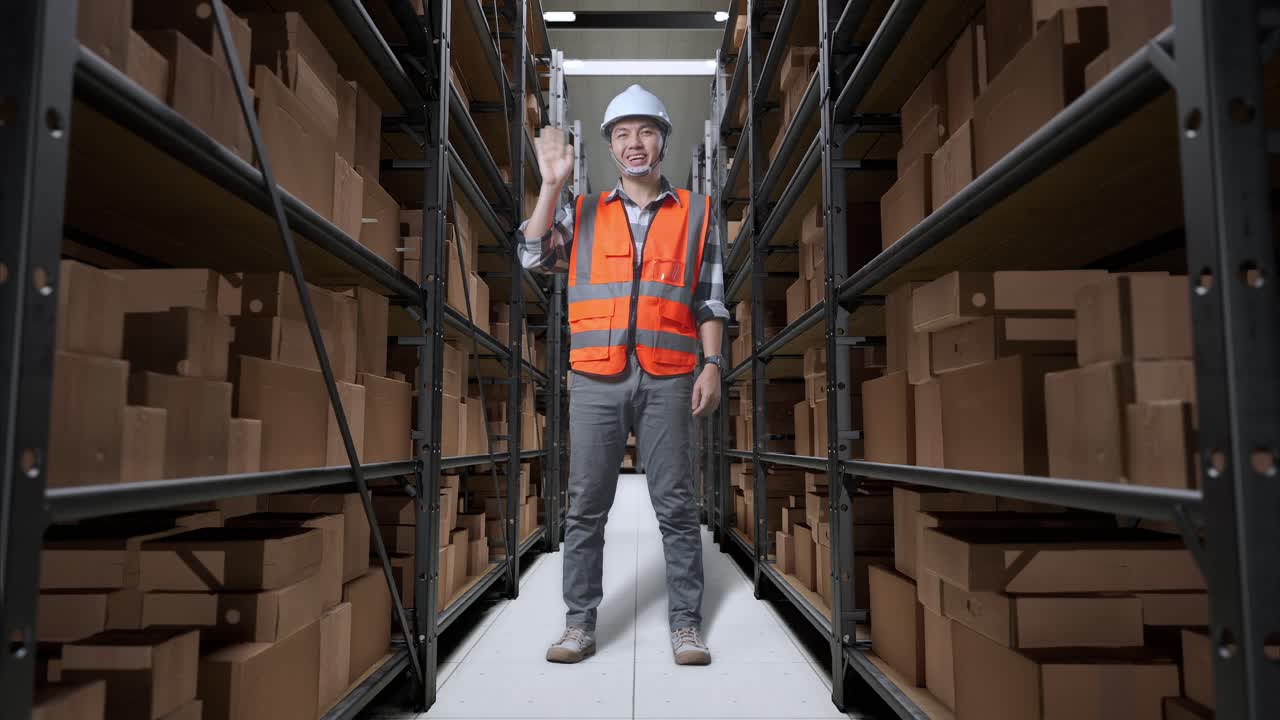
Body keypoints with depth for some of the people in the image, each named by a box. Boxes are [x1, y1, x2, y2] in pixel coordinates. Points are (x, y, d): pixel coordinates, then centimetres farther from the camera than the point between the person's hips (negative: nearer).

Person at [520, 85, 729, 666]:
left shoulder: (696, 213, 11)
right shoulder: (582, 214, 14)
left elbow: (709, 300, 8)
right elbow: (534, 256, -1)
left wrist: (711, 365, -2)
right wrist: (552, 183, -3)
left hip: (667, 381, -1)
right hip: (595, 380, 1)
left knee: (676, 506, 3)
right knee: (585, 507, 5)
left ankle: (686, 624, 15)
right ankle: (580, 624, 17)